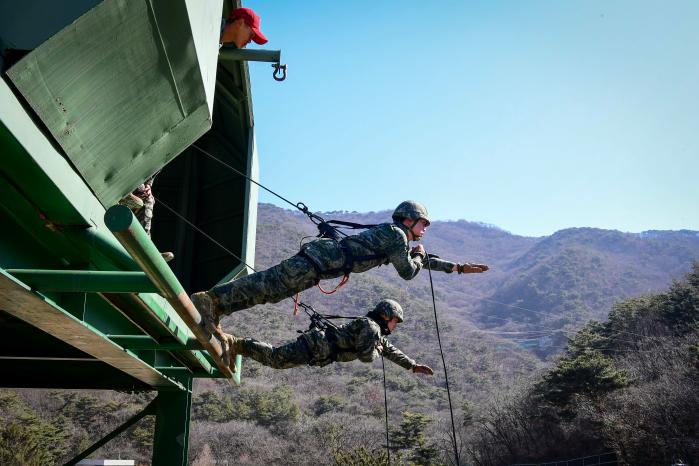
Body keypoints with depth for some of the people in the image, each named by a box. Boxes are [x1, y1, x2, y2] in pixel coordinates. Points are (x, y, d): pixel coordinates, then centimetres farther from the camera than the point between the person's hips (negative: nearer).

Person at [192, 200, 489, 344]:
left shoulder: (393, 235, 28)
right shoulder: (397, 235, -2)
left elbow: (419, 259, 37)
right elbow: (408, 272, -4)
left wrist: (457, 267, 38)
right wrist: (419, 255, 17)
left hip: (320, 255, 9)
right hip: (321, 258, -9)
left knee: (272, 289, 4)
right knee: (269, 285, -17)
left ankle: (213, 309, 3)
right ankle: (208, 300, -20)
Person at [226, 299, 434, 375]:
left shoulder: (377, 333, 21)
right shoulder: (371, 327, -10)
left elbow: (391, 351, 32)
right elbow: (366, 356, -18)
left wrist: (413, 366, 33)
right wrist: (376, 350, 4)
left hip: (320, 351, 9)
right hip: (316, 345, -9)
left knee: (275, 356, 10)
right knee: (274, 358, -13)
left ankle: (236, 345, 12)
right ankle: (234, 343, -6)